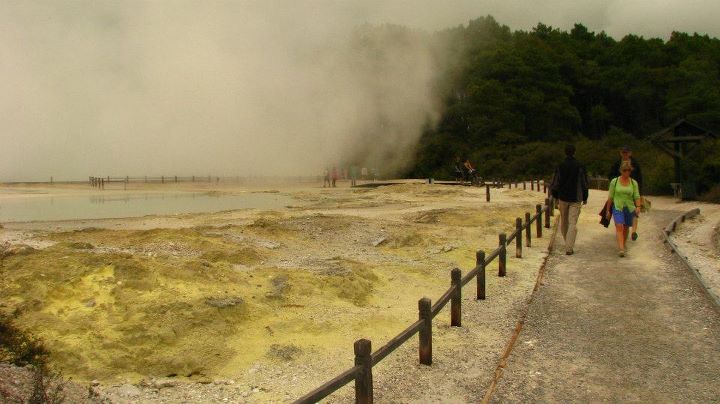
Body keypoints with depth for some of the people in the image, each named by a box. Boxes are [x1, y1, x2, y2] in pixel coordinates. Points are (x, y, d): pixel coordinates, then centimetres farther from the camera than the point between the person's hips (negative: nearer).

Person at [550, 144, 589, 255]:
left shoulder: (560, 166, -2)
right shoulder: (579, 166, -6)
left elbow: (555, 183, 1)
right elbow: (584, 183, -2)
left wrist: (556, 196, 14)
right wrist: (585, 198, 9)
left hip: (563, 197, 2)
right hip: (575, 198, -2)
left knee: (564, 221, 16)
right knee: (573, 223, -2)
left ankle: (568, 243, 31)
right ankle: (569, 247, -9)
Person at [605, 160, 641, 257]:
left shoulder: (634, 183, 4)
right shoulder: (614, 181, 0)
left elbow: (637, 197, 1)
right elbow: (610, 197, 3)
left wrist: (638, 207, -17)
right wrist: (607, 210, 5)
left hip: (629, 208, 2)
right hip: (617, 208, -2)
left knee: (626, 228, 11)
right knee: (619, 227, -18)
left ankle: (623, 245, 33)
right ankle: (621, 249, -26)